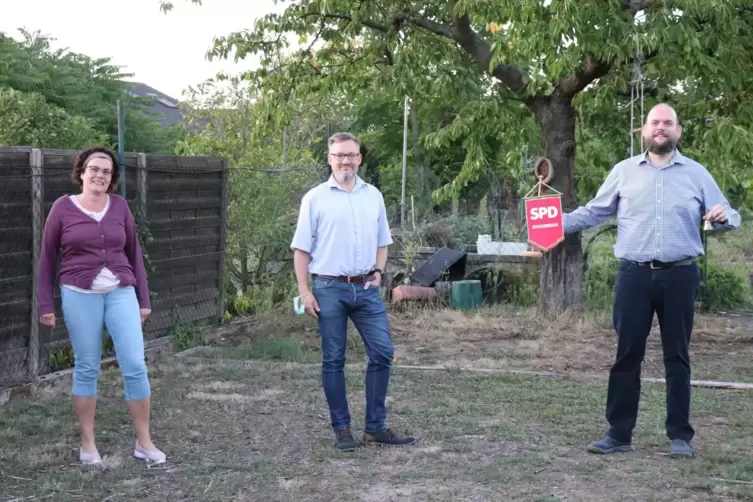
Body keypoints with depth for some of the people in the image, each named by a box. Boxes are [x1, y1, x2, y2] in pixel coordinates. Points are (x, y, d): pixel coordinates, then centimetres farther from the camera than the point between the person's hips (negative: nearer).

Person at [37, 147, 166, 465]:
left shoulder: (120, 206, 5)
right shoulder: (63, 207, -1)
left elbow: (134, 253, 11)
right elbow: (47, 257, 4)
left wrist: (143, 298, 10)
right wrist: (46, 304, 2)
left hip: (121, 292, 2)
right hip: (79, 295, -2)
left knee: (135, 365, -3)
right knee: (86, 368, 5)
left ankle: (144, 442, 7)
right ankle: (87, 443, 18)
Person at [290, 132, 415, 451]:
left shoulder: (373, 196, 10)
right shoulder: (315, 198, -1)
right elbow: (302, 248, -2)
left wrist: (378, 272, 2)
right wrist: (304, 291, -8)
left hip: (366, 288, 4)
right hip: (330, 289, -3)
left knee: (382, 353, 0)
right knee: (333, 360, 3)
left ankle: (375, 427, 11)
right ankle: (342, 428, 13)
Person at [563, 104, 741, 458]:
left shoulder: (696, 174, 7)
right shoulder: (623, 171, 8)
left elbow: (727, 217, 8)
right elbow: (594, 211, 11)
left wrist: (725, 218, -16)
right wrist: (556, 223, -2)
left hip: (679, 275, 0)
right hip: (634, 274, 0)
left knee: (677, 356, 6)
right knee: (625, 354, 2)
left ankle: (680, 436, 13)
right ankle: (619, 433, 10)